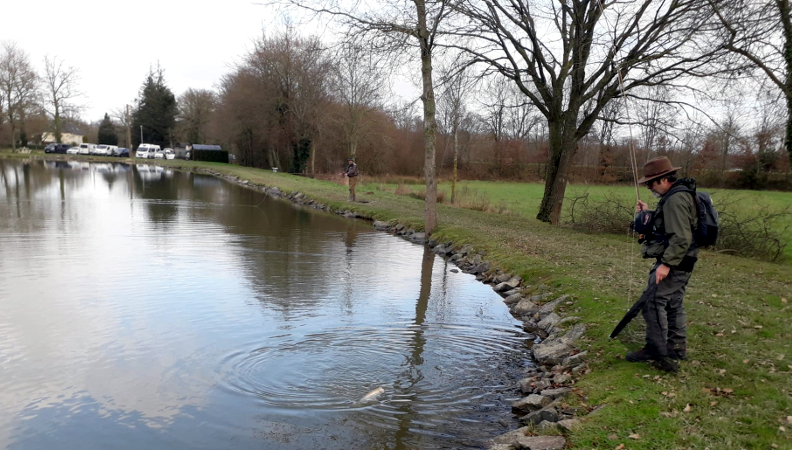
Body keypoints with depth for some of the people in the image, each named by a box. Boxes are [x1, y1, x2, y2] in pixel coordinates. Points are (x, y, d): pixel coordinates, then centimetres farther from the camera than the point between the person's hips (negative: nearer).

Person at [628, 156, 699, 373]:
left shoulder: (676, 199, -20)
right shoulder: (677, 196, 13)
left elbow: (681, 238, -27)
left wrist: (666, 263, -27)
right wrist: (648, 213, 13)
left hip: (673, 264, -11)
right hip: (679, 264, 11)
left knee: (653, 304, -6)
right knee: (674, 305, 18)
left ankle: (657, 350, 2)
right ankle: (677, 348, 29)